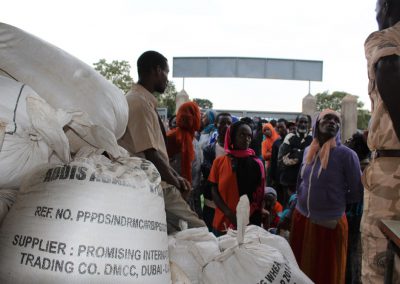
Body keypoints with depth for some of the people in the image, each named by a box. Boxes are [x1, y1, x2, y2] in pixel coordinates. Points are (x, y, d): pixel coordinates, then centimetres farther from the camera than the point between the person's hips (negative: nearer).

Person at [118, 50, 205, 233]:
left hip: (160, 187, 10)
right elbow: (151, 155, -20)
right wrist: (176, 182, -7)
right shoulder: (139, 103, -15)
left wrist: (176, 177, 12)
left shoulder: (144, 101, 16)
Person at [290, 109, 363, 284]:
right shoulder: (308, 151, 4)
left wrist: (335, 201, 2)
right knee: (301, 269, 20)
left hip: (329, 223, -5)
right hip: (301, 218, 5)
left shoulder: (346, 154, -14)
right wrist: (302, 200, 11)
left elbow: (357, 193, -7)